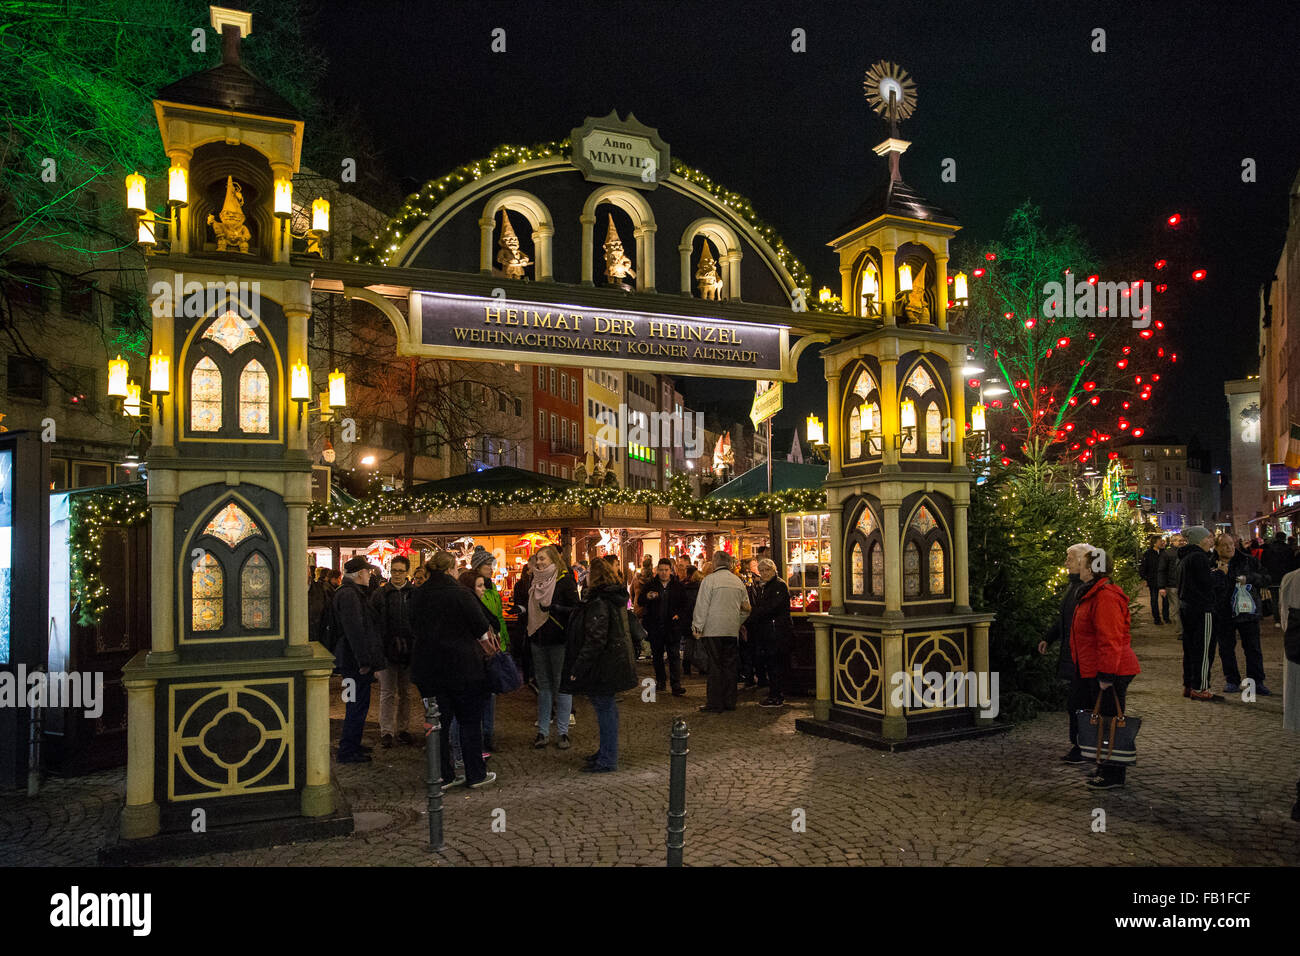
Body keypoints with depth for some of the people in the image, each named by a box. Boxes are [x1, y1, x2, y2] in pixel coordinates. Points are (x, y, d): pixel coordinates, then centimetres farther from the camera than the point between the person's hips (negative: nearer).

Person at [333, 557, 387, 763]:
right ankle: (348, 751, 3)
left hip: (355, 659, 11)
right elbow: (354, 630, -23)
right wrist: (363, 661, -23)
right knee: (358, 705, -4)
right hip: (355, 660, -11)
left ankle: (351, 745, 29)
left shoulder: (354, 592, 17)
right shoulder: (348, 594, -18)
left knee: (357, 704, 19)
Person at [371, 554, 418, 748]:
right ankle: (386, 731, 7)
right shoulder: (380, 595, 3)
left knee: (405, 692, 11)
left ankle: (403, 729, 21)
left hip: (408, 650, 1)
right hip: (387, 649, -1)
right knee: (388, 692, 1)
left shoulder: (415, 594, 2)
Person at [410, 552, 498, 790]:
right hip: (461, 667, -5)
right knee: (470, 722, 8)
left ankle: (443, 776, 17)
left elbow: (416, 628, 13)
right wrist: (485, 643, 14)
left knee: (439, 724, 12)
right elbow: (481, 628, -9)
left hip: (427, 669, 5)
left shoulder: (418, 597, 2)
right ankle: (475, 775, 14)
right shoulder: (461, 595, -15)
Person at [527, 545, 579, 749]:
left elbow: (575, 609, -12)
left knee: (561, 685, 0)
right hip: (538, 640, 6)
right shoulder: (535, 580, 13)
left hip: (559, 640, -6)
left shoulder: (565, 579, -7)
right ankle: (543, 731, 16)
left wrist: (553, 607, -20)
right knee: (543, 686, 10)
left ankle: (563, 732, 6)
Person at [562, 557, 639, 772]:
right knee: (608, 708, 19)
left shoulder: (598, 604, -20)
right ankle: (607, 751, 32)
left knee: (605, 709, -3)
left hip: (603, 666, -10)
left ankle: (607, 760, 4)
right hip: (617, 663, 10)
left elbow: (595, 640, -25)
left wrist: (578, 669, -21)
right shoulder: (617, 600, 10)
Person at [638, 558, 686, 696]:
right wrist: (647, 597, -22)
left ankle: (676, 685, -9)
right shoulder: (651, 585, 4)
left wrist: (678, 614, -7)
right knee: (656, 655, 13)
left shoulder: (677, 585, 3)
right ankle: (660, 680, 29)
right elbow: (639, 601, 0)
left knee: (674, 655, -7)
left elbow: (685, 603, 10)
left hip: (671, 626, -2)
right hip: (655, 626, 2)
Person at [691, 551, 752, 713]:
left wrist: (697, 627, -4)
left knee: (715, 666, -2)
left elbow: (702, 606, -9)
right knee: (730, 665, 10)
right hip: (732, 630, 5)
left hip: (713, 630, -5)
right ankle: (730, 702, 14)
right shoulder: (738, 581, 10)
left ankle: (715, 704, 0)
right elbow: (746, 607, 16)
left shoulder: (709, 580, -8)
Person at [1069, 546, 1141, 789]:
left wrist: (1106, 675, -23)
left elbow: (1110, 639, -24)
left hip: (1110, 672, -11)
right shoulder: (1093, 594, 14)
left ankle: (1114, 775, 8)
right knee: (1104, 718, 17)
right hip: (1098, 671, 11)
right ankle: (1107, 769, 27)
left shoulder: (1105, 597, -21)